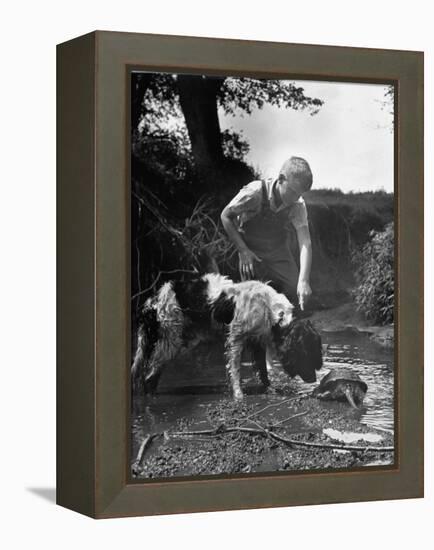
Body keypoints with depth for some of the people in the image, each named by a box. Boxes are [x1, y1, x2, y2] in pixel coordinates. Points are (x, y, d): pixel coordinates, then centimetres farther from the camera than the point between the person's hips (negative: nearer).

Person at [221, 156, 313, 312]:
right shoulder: (254, 193, -30)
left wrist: (303, 280, -36)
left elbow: (305, 243, -23)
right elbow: (226, 216, -14)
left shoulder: (297, 204, -20)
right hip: (252, 253, -3)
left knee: (297, 296, -4)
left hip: (279, 252, 3)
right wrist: (243, 251, -17)